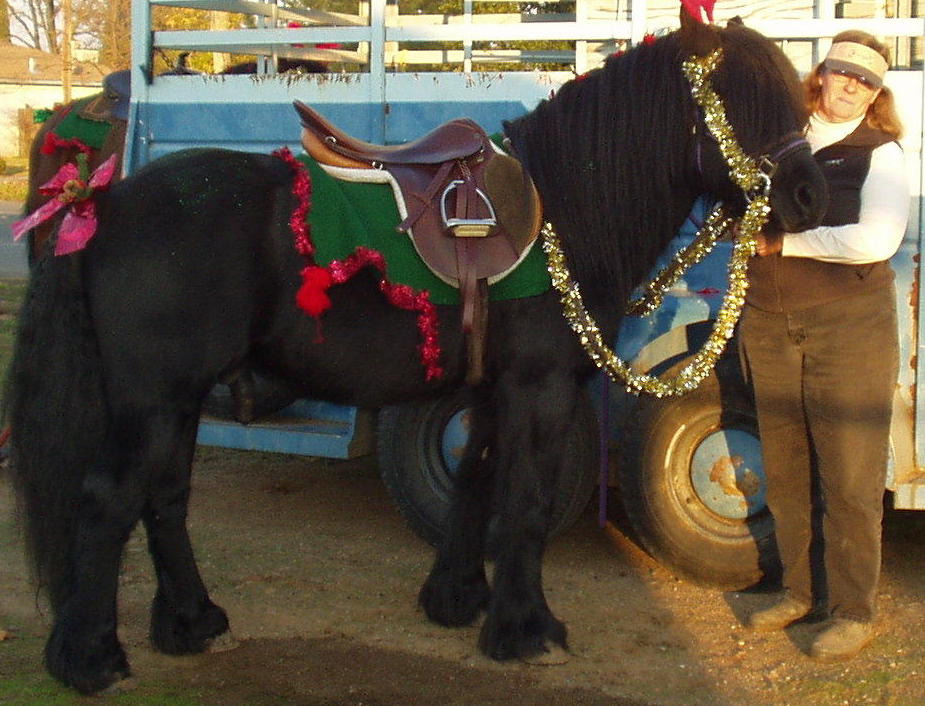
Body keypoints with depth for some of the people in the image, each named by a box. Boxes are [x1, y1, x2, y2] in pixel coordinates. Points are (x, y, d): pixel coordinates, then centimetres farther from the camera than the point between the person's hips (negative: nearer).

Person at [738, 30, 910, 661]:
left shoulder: (880, 154, -3)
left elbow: (875, 240, -19)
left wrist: (786, 242, -14)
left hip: (848, 326, -4)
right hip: (768, 323, 5)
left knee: (849, 478, 1)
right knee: (784, 471, 13)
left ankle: (854, 611, 12)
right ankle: (800, 590, 29)